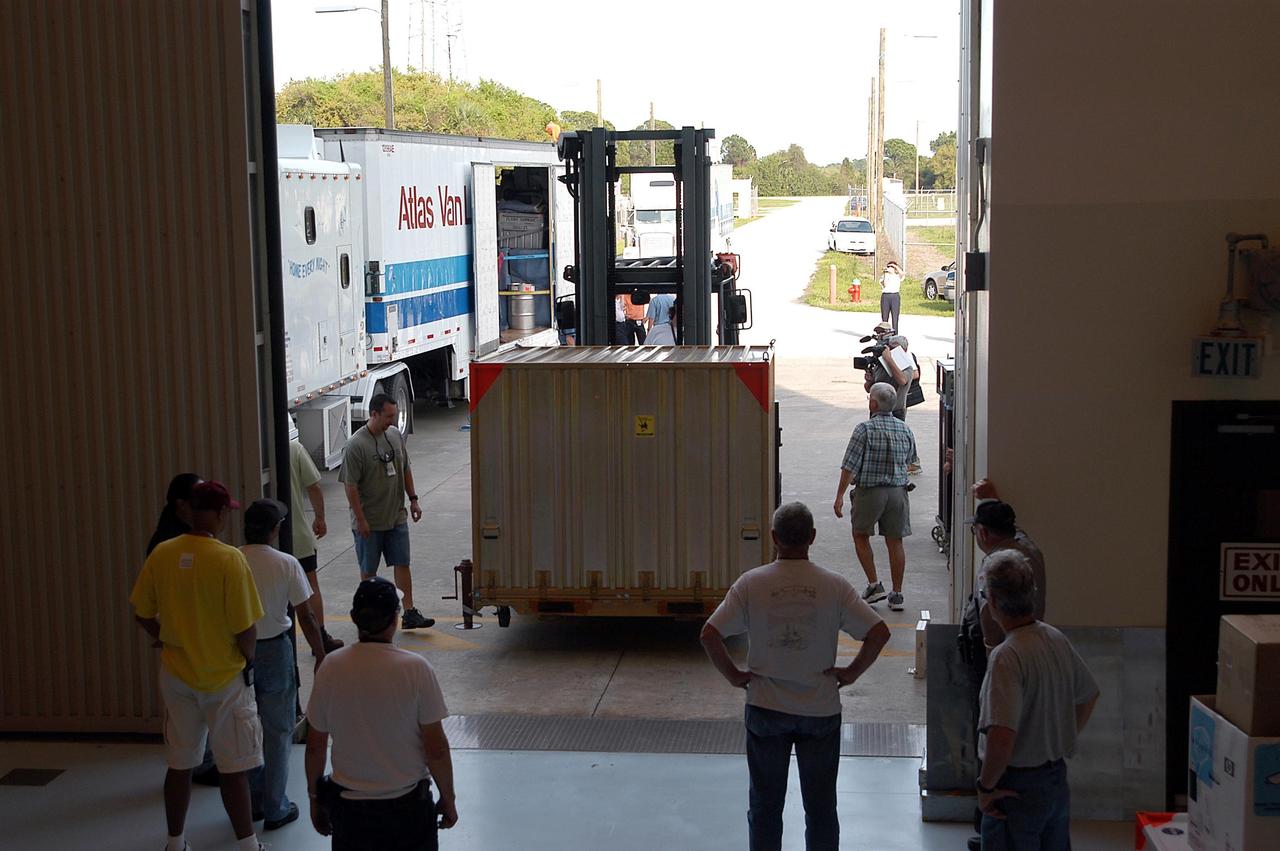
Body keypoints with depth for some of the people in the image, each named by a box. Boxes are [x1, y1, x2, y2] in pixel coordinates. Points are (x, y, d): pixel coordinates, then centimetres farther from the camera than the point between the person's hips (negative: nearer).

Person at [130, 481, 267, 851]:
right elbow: (245, 628, -18)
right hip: (225, 679, -5)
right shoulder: (229, 559, -20)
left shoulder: (161, 554, -5)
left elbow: (142, 613, 3)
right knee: (234, 770, 6)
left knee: (180, 764, 17)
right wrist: (248, 660, 1)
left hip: (176, 676, 5)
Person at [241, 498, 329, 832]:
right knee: (277, 731, 9)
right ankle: (275, 808, 14)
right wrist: (320, 654, 0)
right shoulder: (286, 564, -12)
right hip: (274, 651, -3)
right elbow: (306, 617, -11)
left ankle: (251, 800, 28)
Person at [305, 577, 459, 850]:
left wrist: (315, 797, 18)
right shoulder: (416, 668, -12)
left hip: (348, 805, 3)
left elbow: (315, 746, 4)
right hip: (407, 804, -3)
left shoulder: (330, 668, -4)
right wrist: (448, 799, 7)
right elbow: (436, 749, -7)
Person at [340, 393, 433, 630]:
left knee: (402, 564, 4)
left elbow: (405, 470, 16)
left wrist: (413, 499, 12)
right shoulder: (356, 445, -17)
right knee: (368, 570, 8)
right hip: (369, 522, -5)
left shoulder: (395, 435, 3)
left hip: (397, 517, 5)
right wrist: (360, 520, -17)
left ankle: (409, 614, 7)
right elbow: (351, 486, -17)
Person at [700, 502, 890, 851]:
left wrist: (734, 675, -3)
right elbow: (879, 633, -13)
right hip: (821, 711, 0)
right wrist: (852, 673, -1)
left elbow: (710, 634, -15)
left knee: (765, 805, 13)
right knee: (821, 806, 13)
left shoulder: (751, 583, -10)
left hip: (765, 709, 0)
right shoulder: (834, 586, -9)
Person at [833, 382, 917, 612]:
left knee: (861, 535, 15)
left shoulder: (865, 429, -13)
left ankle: (874, 584, 9)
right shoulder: (904, 429, 3)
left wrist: (840, 495, -10)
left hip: (869, 490, -4)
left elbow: (850, 466, -14)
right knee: (895, 541, 8)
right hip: (898, 491, 4)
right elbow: (909, 458, 18)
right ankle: (897, 595, 10)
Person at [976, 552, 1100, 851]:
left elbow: (1001, 737, -32)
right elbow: (1089, 696, 17)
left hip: (1016, 788, -8)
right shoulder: (1058, 640, 1)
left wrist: (986, 787, -18)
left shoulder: (1006, 657, -25)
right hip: (1057, 778, 8)